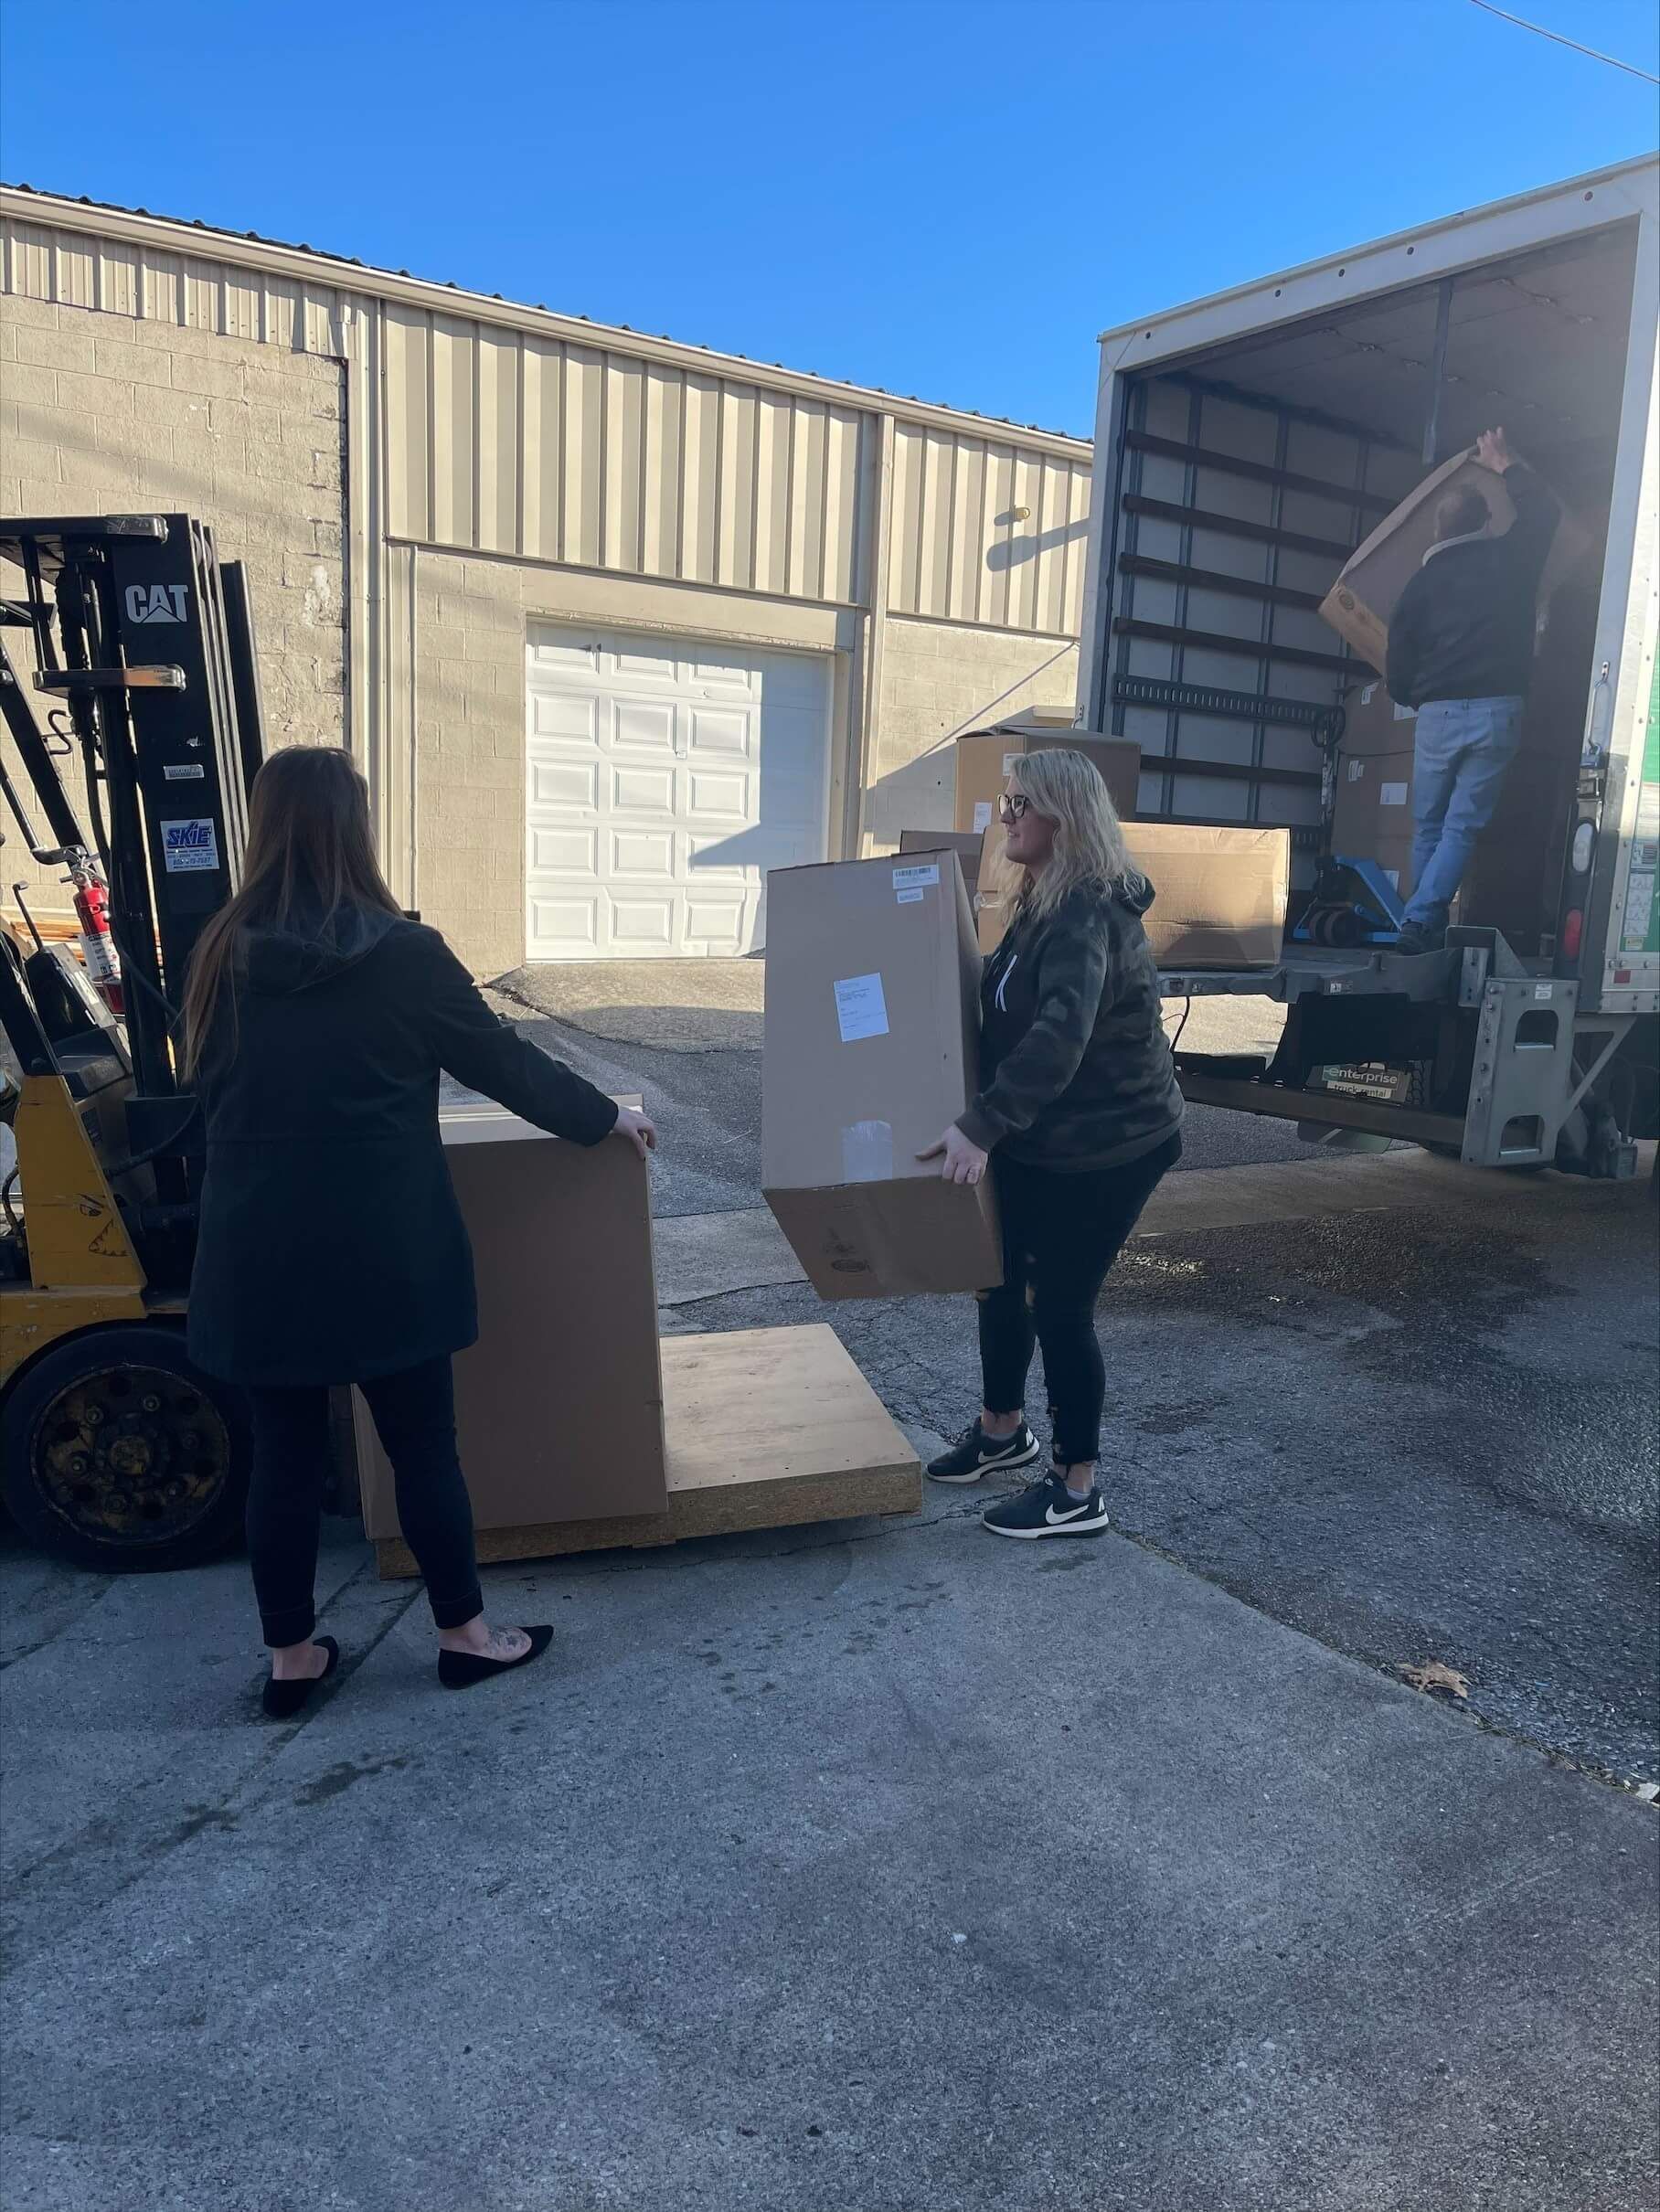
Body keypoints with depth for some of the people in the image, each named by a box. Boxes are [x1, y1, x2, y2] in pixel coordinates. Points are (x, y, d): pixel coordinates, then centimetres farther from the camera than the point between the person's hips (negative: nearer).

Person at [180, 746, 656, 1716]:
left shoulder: (224, 955, 1)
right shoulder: (402, 954, -11)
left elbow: (209, 1091, 14)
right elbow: (505, 1063, -2)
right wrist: (607, 1116, 12)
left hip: (256, 1252, 4)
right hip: (382, 1254, -4)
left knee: (286, 1451, 13)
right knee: (424, 1444, 10)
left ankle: (293, 1657, 26)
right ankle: (465, 1633, 24)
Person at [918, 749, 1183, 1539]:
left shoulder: (1088, 916, -24)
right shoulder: (1044, 901, 8)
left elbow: (1060, 1034, -39)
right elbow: (1007, 1004, 21)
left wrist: (981, 1126, -46)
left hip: (1109, 1144, -10)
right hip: (1041, 1140, 10)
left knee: (1060, 1301, -1)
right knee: (1000, 1273, 18)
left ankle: (1077, 1491, 16)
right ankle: (1002, 1430, 40)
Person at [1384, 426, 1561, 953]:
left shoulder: (1422, 582, 5)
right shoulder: (1510, 559, 5)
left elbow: (1398, 664, 6)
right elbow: (1545, 511, 26)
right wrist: (1506, 467, 36)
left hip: (1438, 714, 1)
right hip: (1497, 711, -1)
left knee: (1428, 827, 11)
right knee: (1462, 827, -1)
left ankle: (1426, 927, 12)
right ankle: (1421, 922, -13)